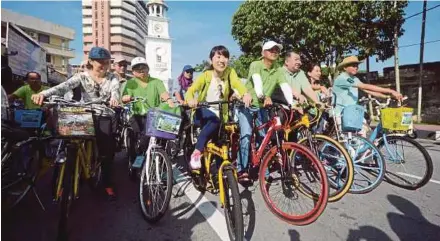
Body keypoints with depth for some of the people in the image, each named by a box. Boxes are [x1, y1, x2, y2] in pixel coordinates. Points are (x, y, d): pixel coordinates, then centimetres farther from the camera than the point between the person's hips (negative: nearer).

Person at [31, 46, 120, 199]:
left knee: (107, 151, -4)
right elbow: (64, 86, -17)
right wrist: (43, 93, -37)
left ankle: (107, 184, 13)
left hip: (105, 117, 0)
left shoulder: (112, 78, 1)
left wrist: (114, 98, -45)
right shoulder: (82, 76, -1)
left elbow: (115, 90, -19)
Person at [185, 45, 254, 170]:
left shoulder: (230, 72, -6)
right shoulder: (206, 75, -9)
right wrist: (191, 99, -46)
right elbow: (191, 90, -20)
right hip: (203, 112, -2)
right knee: (214, 120, -33)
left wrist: (246, 94, -50)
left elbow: (237, 83, -26)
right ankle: (196, 153, -25)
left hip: (220, 114, 2)